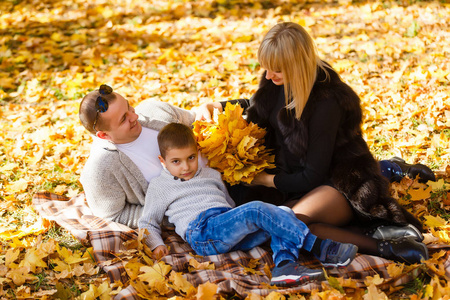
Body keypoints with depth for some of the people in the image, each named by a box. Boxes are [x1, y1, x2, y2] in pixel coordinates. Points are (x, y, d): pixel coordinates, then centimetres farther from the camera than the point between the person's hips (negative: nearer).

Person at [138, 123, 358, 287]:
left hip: (234, 235, 7)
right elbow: (148, 223, 15)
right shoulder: (159, 186, 15)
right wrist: (157, 245, -3)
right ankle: (318, 247, -29)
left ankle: (284, 265, -38)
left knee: (283, 214, -15)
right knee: (255, 210, -29)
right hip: (202, 234, -7)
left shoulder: (210, 175, 29)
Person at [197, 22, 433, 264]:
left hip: (344, 182, -9)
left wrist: (266, 179, -8)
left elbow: (312, 177, -21)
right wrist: (218, 106, 7)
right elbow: (260, 106, 23)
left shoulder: (326, 102, -26)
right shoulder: (280, 81, -2)